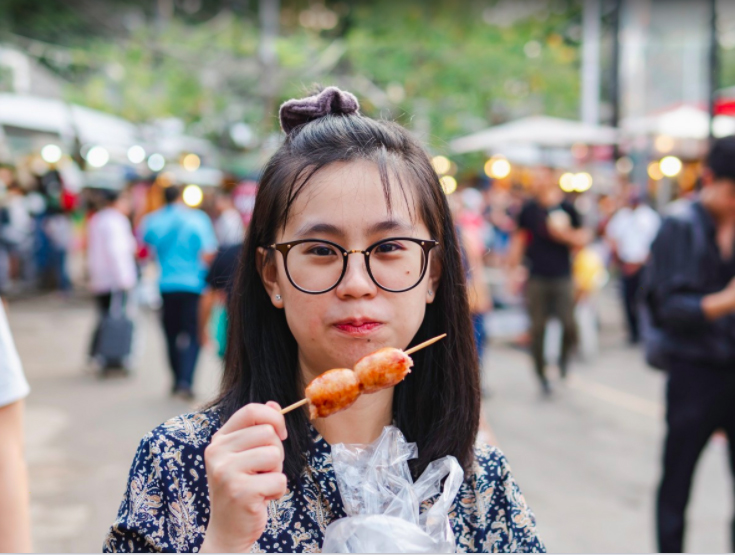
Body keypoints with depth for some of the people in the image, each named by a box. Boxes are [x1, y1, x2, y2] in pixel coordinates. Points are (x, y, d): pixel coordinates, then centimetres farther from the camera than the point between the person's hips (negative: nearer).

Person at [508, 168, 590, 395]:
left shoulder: (566, 208, 2)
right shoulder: (529, 209, 6)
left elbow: (583, 239, 7)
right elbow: (519, 240, 13)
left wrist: (565, 234, -11)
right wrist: (513, 269, 9)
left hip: (562, 277, -1)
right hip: (536, 279, 1)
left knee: (569, 325, -10)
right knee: (538, 328, 3)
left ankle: (564, 357, 20)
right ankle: (541, 373, 17)